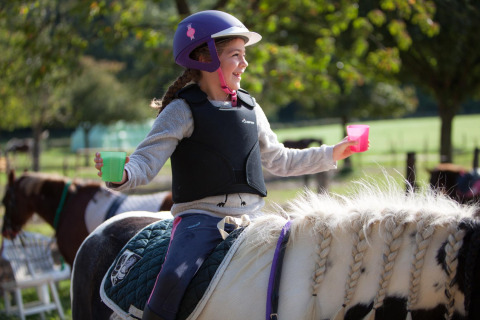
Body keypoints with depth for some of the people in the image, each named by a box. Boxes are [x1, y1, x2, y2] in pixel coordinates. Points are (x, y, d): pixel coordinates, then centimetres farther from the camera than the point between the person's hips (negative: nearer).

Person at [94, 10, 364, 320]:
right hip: (200, 215, -5)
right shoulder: (182, 111, -3)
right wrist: (122, 175, -33)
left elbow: (279, 160, 24)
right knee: (173, 277, -28)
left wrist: (332, 154, 24)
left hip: (250, 217, 5)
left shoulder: (250, 108, 13)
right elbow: (146, 163, -11)